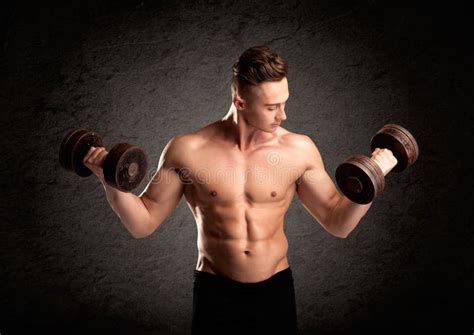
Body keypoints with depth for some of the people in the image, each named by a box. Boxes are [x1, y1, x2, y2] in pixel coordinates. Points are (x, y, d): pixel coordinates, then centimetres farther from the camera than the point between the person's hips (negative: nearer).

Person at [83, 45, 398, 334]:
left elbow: (338, 223, 0)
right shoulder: (188, 150, -10)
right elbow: (142, 223, -4)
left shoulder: (299, 150, -8)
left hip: (276, 290, 1)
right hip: (215, 293, -1)